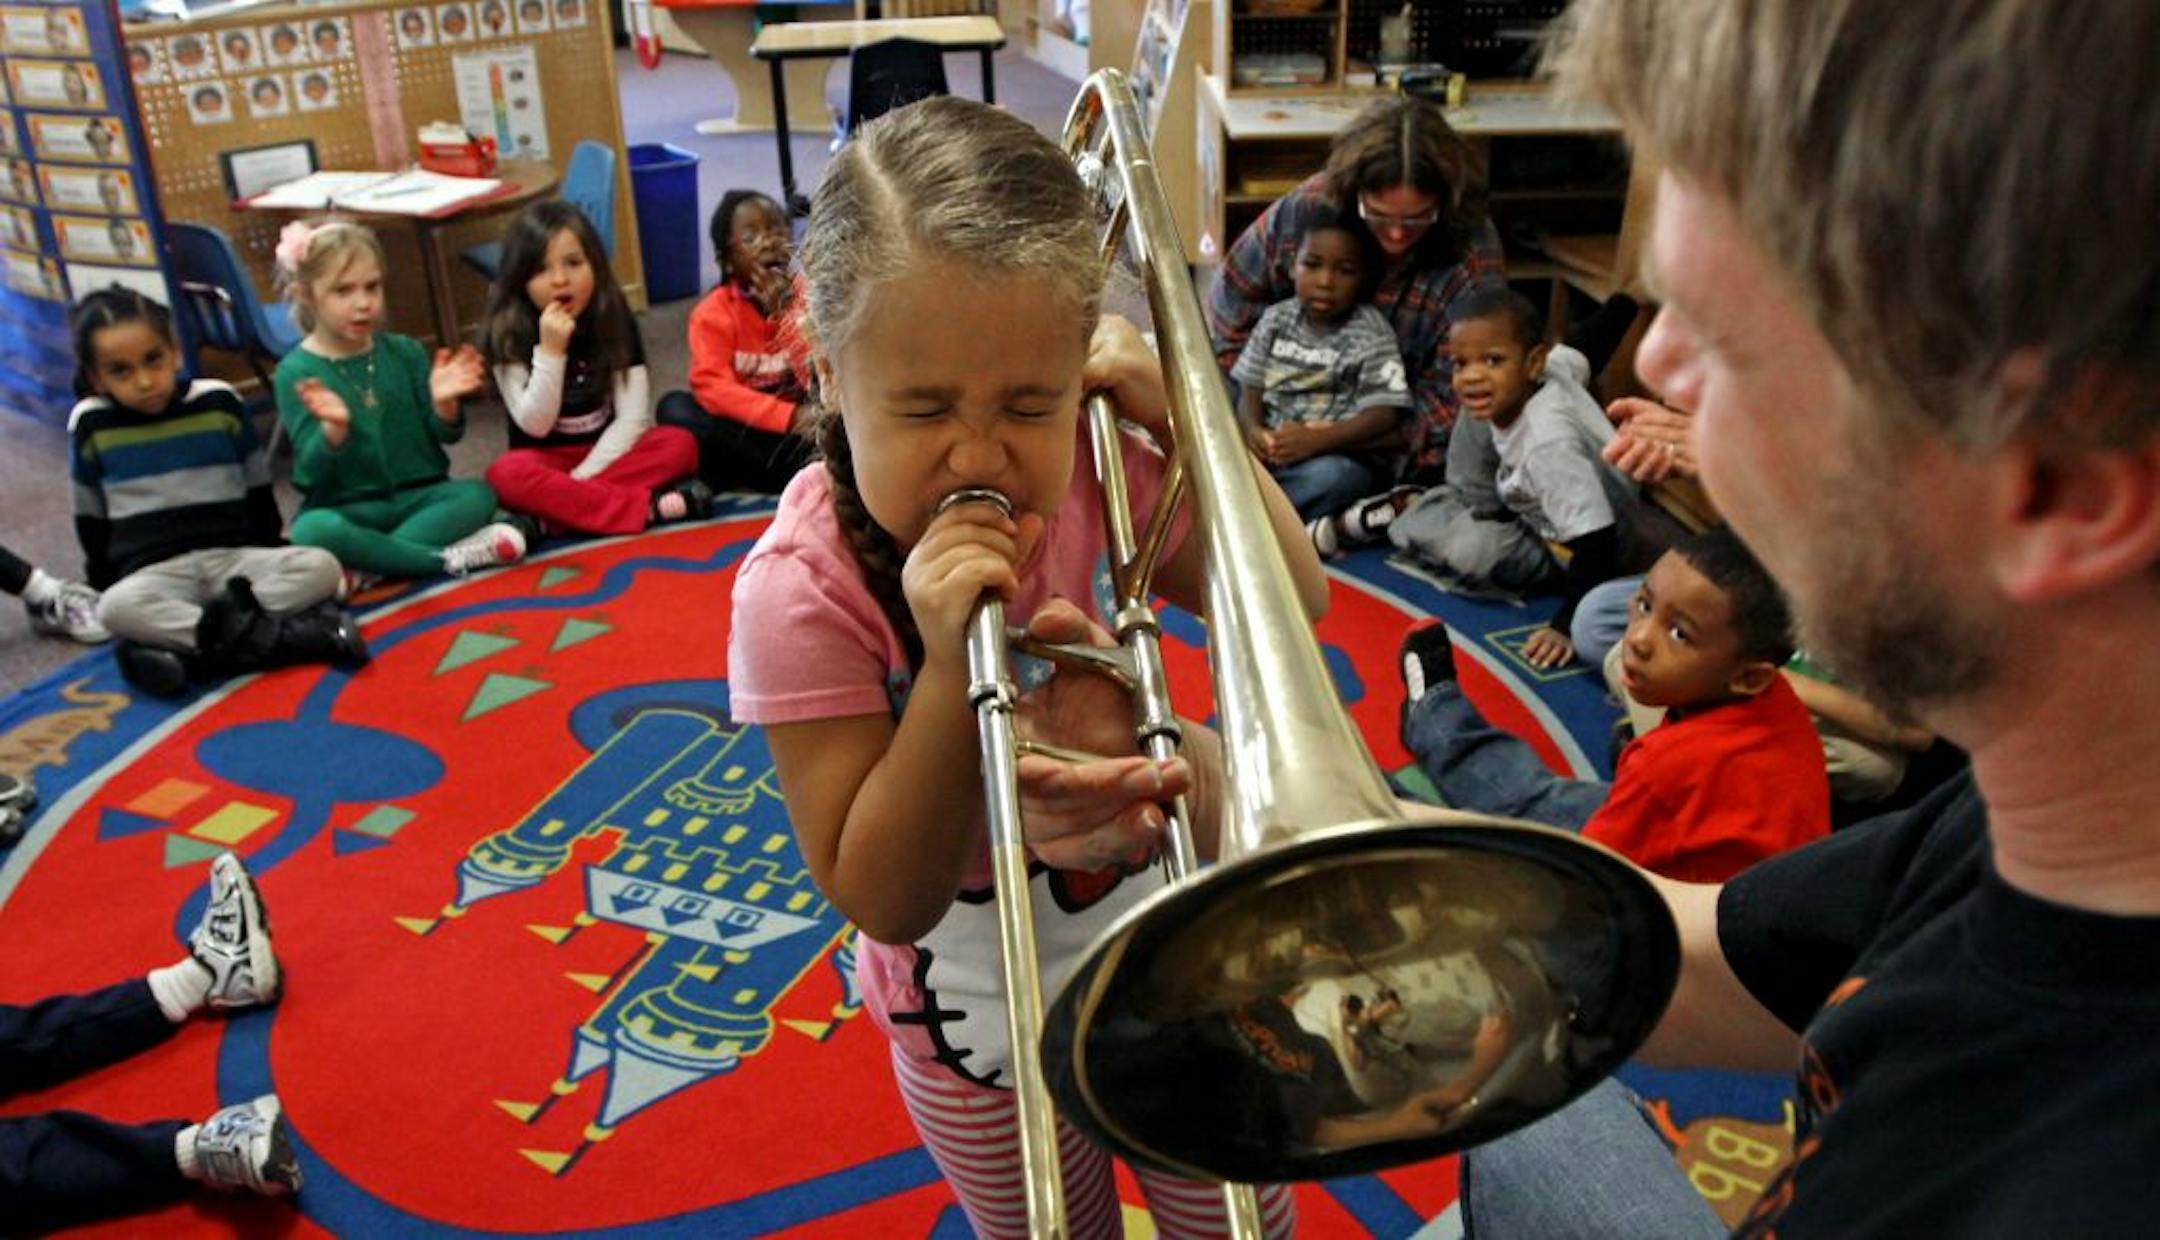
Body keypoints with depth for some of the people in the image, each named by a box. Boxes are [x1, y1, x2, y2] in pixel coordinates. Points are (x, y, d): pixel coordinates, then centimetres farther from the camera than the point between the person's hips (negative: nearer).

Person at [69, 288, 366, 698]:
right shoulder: (91, 425, 1)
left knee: (321, 566, -26)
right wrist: (104, 581, 9)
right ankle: (278, 637, -40)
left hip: (234, 557, 2)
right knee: (116, 608, -36)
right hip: (154, 571, -1)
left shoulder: (219, 401, 2)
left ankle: (180, 644, -32)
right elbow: (90, 518, 11)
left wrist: (273, 560, 11)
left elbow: (259, 491, 11)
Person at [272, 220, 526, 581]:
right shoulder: (297, 372, -5)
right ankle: (450, 559, -26)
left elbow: (446, 435, 5)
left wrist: (444, 405, -18)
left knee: (478, 495, -24)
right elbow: (312, 472, -11)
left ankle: (367, 567, -26)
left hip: (416, 497, 3)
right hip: (348, 508, -3)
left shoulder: (405, 352, 4)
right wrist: (333, 431, -32)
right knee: (310, 530, -34)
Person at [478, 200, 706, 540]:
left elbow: (632, 418, -10)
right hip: (547, 461, -2)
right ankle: (649, 506, -34)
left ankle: (555, 510, -30)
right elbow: (535, 425, -16)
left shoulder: (616, 321, -6)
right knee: (506, 475, -34)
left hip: (608, 453, 2)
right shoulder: (507, 335, -11)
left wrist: (580, 478, -21)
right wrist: (551, 351, -28)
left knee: (680, 444, -25)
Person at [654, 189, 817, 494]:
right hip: (748, 429, 0)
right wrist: (790, 417, -33)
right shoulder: (713, 312, -8)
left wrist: (786, 313, -24)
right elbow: (713, 388, -21)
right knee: (675, 408, -25)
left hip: (801, 424, 1)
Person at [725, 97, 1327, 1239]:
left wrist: (1181, 418, -21)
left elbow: (1296, 603, -8)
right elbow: (886, 901, -26)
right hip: (984, 1014, -2)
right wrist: (951, 659, -41)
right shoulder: (800, 589, -27)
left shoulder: (1095, 473, -17)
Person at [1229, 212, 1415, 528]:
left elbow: (1385, 415, -13)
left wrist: (1319, 439, -29)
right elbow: (1251, 388, 7)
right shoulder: (1277, 319, 9)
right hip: (1271, 448, 4)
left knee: (1332, 476, -39)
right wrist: (1253, 430, -17)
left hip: (1341, 454, -4)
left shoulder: (1371, 335, -5)